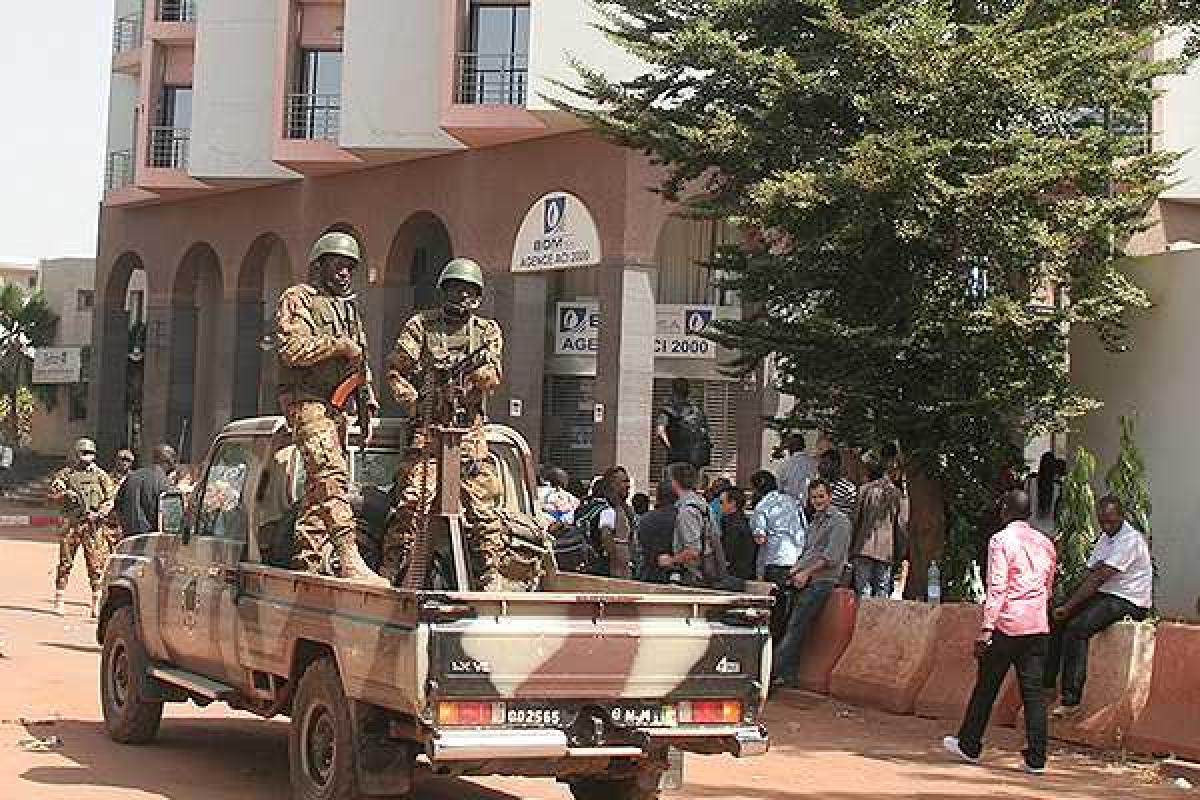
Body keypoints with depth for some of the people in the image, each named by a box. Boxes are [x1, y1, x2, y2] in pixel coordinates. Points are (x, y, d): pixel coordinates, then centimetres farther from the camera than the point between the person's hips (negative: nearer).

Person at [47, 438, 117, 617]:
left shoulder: (100, 475, 10)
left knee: (96, 565, -3)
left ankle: (96, 602, 1)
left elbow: (110, 499, 7)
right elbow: (51, 493, 2)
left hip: (93, 524, 0)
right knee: (65, 562, 1)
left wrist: (100, 513, -9)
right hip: (71, 523, 0)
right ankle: (59, 599, 10)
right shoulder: (66, 473, 8)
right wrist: (66, 494, -16)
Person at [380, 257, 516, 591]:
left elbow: (492, 379, 2)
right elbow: (395, 370, 4)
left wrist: (483, 369, -20)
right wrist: (413, 402, -9)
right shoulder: (420, 325, 9)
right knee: (413, 499, -12)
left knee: (482, 504, -3)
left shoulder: (488, 331, 14)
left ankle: (492, 575, 2)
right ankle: (391, 568, -6)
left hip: (470, 430, 2)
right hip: (427, 429, -2)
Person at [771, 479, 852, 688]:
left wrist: (806, 573, -14)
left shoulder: (840, 521, -2)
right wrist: (795, 569, 10)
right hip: (802, 581, 8)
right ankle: (788, 675, -1)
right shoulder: (814, 523, 26)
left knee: (796, 626, -17)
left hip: (821, 581, -8)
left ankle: (777, 672, -22)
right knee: (790, 625, -2)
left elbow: (831, 556, -11)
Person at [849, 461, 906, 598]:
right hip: (886, 550, 2)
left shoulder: (866, 490, 4)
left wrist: (850, 545, 5)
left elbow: (855, 518, 1)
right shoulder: (896, 493, 10)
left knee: (863, 588, -4)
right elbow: (901, 525, 6)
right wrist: (899, 553, 8)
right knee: (882, 590, 3)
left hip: (864, 548, -2)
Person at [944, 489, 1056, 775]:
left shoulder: (1001, 540, -7)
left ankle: (969, 746, 21)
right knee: (1033, 691, 4)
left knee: (986, 687, 9)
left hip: (1007, 625, -5)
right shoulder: (1045, 543, 12)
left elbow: (997, 588, -14)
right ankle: (1036, 759, 1)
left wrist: (986, 629, -15)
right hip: (1038, 627, 5)